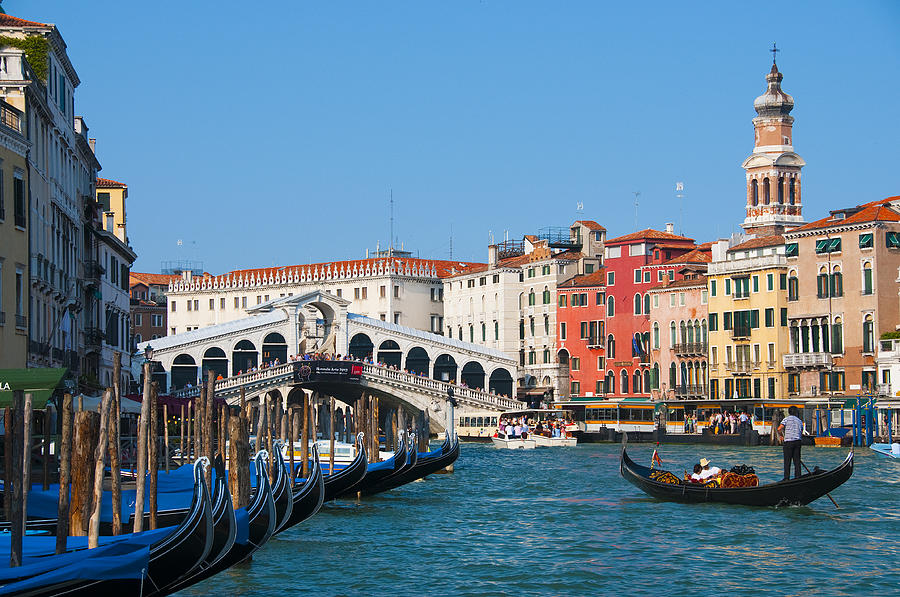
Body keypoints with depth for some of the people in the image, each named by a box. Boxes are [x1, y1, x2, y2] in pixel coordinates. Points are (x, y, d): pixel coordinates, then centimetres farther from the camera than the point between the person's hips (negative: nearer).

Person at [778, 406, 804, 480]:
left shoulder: (786, 419, -1)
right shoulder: (799, 421, 13)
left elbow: (779, 428, -11)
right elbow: (801, 432, 14)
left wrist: (783, 431, 10)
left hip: (789, 441, -4)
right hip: (798, 441, 4)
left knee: (787, 461, -2)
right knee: (797, 460, 9)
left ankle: (786, 478, -4)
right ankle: (797, 476, 8)